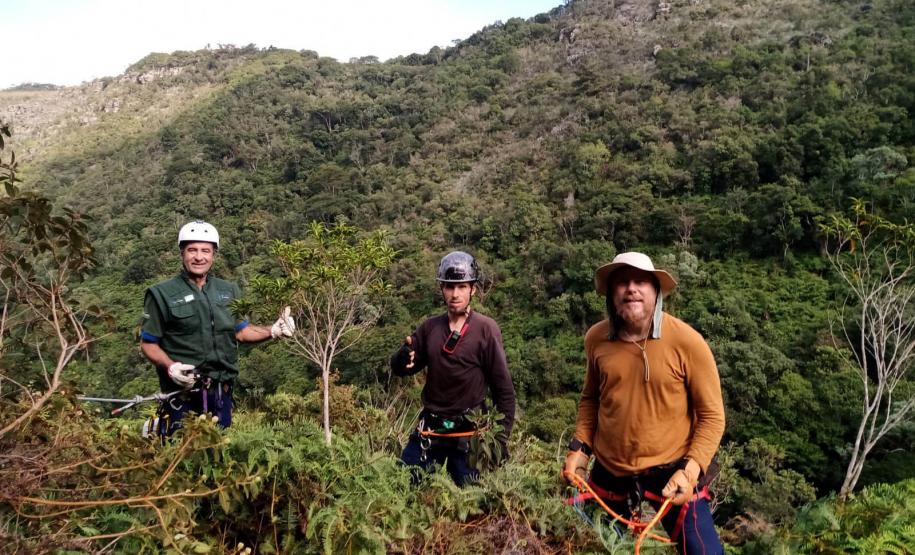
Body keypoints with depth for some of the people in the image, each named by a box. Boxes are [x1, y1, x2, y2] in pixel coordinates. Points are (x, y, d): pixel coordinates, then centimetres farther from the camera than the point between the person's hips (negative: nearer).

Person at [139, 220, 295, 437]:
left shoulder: (229, 291, 10)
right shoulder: (162, 294, -3)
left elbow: (241, 331, 13)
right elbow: (148, 343, -2)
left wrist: (273, 330, -3)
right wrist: (170, 367, -19)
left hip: (221, 392, 4)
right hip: (182, 391, -4)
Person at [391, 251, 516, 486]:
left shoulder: (486, 329, -7)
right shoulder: (430, 327, 4)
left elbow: (503, 387, -5)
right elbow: (399, 369, 6)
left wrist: (502, 436, -9)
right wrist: (403, 358, -17)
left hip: (468, 435, -3)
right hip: (428, 431, 4)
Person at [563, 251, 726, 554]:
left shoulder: (687, 341, -15)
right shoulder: (596, 338, -5)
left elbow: (712, 415, -9)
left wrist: (690, 470, -19)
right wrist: (580, 447, 2)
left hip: (671, 472, -3)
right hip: (608, 471, 4)